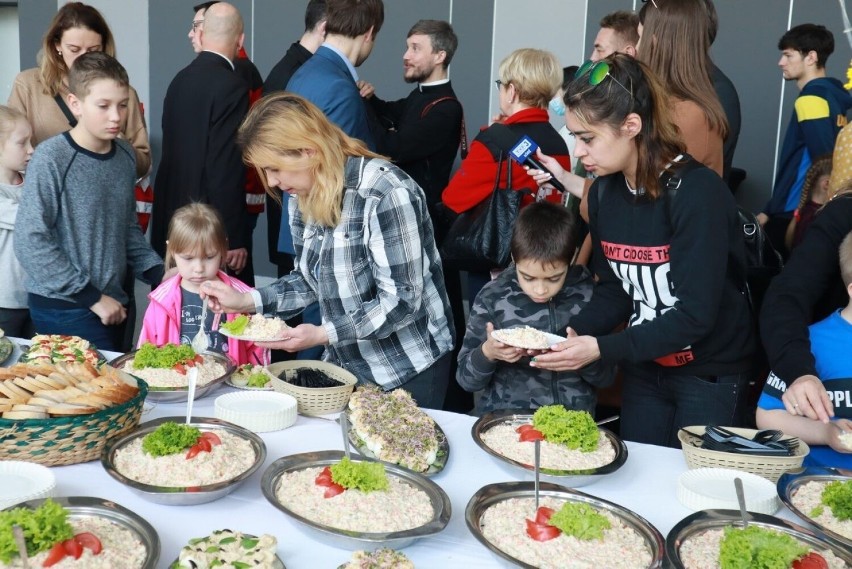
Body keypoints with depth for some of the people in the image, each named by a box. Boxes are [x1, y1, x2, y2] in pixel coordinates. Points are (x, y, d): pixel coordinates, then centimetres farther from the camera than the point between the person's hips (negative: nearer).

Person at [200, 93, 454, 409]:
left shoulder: (386, 194, -24)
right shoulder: (304, 196, 1)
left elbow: (401, 300, -24)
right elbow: (311, 280, 8)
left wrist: (324, 335, -29)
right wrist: (247, 301, -4)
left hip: (409, 369, -7)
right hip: (344, 364, 7)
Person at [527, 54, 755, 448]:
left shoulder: (696, 192, -23)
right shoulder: (604, 191, -2)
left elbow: (695, 315, -26)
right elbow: (614, 290, 3)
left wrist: (601, 348, -28)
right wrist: (572, 333, -15)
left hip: (711, 376, -6)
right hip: (644, 370, 6)